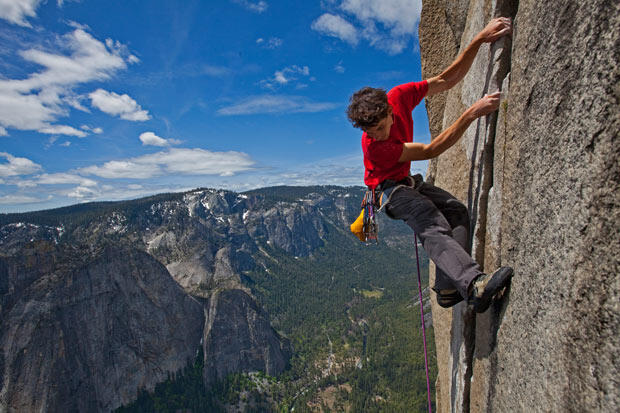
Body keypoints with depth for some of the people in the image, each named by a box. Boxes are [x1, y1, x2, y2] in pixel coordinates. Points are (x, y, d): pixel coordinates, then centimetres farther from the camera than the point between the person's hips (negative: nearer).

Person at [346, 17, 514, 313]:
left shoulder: (399, 96, -15)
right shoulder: (372, 146, -31)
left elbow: (447, 80, -5)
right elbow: (431, 151, -29)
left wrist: (479, 40, -15)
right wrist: (472, 113, -35)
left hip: (408, 181, 7)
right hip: (387, 189, -7)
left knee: (457, 212, -14)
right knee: (434, 228, -31)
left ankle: (448, 288, -18)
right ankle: (474, 284, -47)